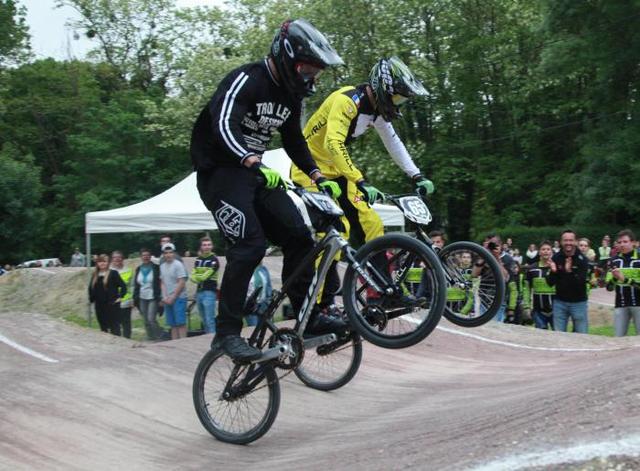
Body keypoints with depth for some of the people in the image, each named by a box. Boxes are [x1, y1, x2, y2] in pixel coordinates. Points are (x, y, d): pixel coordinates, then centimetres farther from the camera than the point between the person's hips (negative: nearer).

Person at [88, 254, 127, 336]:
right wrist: (91, 299, 13)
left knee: (114, 328, -4)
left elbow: (123, 286, -7)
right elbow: (91, 288, 20)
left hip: (112, 305, -5)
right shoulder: (95, 275, 10)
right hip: (99, 307, 5)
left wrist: (119, 297, -11)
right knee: (103, 328, 11)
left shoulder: (113, 273, -5)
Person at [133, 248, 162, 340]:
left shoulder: (156, 268, -3)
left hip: (153, 298, -5)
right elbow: (136, 285, 16)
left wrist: (159, 297, -11)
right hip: (142, 299, 5)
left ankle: (159, 337, -5)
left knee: (151, 319, -15)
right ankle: (150, 338, 14)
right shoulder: (138, 269, 11)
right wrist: (135, 299, 11)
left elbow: (160, 283, -5)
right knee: (146, 321, 7)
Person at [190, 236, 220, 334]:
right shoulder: (198, 260, 14)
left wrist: (196, 276, 2)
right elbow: (192, 275, 6)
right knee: (204, 320, 12)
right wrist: (199, 278, -13)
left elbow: (205, 276, -14)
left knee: (210, 320, -11)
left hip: (209, 292, -7)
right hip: (199, 292, 7)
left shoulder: (214, 260, -7)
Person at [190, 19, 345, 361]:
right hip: (220, 170, -8)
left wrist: (318, 177, 8)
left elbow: (294, 140, 21)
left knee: (298, 236, 0)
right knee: (249, 245, -22)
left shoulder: (289, 96, 8)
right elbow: (223, 125, -35)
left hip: (254, 172, 8)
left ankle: (307, 317, 9)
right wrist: (254, 163, -49)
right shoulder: (246, 80, -19)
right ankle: (226, 333, -16)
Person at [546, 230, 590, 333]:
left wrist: (570, 272, -36)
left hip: (578, 302, -2)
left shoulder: (582, 259, -8)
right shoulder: (556, 258, -3)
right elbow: (550, 283, -3)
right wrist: (553, 271, -23)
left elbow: (581, 282, -19)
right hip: (560, 302, 2)